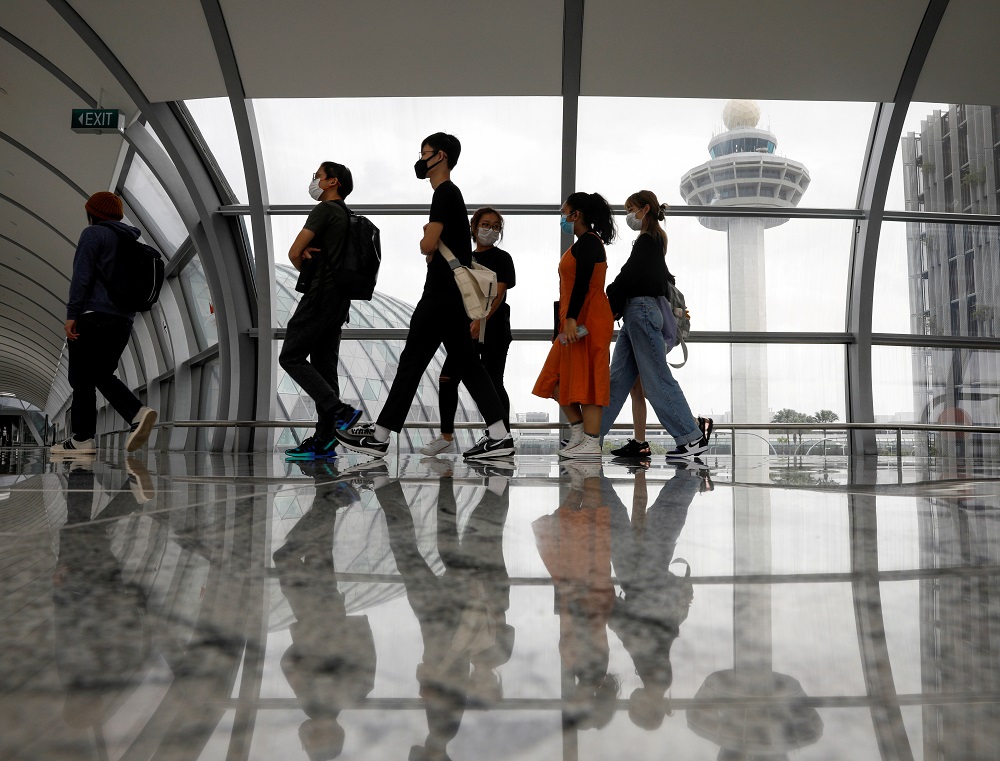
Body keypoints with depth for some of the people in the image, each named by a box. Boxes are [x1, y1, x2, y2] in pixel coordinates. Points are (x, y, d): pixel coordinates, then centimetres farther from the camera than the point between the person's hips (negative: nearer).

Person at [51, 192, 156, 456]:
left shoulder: (94, 233, -2)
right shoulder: (132, 242, 20)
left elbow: (82, 276, -12)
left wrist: (71, 314, -12)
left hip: (94, 316, -7)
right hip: (124, 320, 7)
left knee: (82, 378, -1)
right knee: (103, 375, 14)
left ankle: (83, 438, -1)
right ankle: (138, 413, -7)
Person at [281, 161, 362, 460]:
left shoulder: (325, 210, -7)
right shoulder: (347, 216, 23)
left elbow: (294, 252, -10)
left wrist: (305, 269, 11)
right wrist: (308, 252, -3)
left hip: (320, 295, -9)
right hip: (339, 300, 9)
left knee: (291, 357, -6)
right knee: (324, 366, 6)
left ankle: (340, 411, -16)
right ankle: (324, 441, 6)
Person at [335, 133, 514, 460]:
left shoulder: (445, 193, -10)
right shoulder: (451, 194, 21)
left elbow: (426, 246, -19)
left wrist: (427, 242, 3)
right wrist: (433, 249, 5)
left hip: (442, 294, -10)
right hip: (453, 294, 10)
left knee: (412, 360, -5)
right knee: (465, 362, 7)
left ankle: (379, 436, 2)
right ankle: (499, 435, 5)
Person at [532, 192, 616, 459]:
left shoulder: (587, 242, -10)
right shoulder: (587, 243, 21)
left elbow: (582, 283, -21)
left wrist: (571, 318, -27)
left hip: (586, 321, -10)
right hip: (579, 321, 10)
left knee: (585, 380, -8)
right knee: (557, 377, 12)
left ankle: (591, 443, -4)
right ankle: (578, 432, 17)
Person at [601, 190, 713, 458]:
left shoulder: (649, 238, -6)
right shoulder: (653, 240, 21)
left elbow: (629, 277, -12)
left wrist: (611, 307, -4)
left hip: (641, 311, -10)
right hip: (636, 315, 10)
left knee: (657, 380, -7)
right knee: (617, 380, 6)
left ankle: (693, 436, -1)